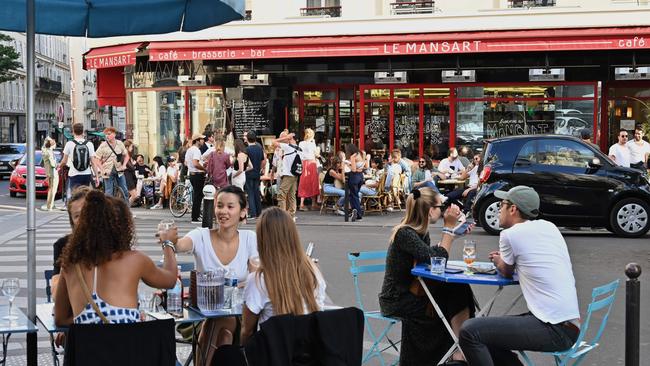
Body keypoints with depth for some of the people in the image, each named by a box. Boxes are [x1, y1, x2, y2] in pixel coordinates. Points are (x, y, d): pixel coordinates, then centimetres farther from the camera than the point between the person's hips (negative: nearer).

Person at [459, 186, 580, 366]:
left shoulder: (510, 234, -8)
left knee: (470, 331, -13)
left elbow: (506, 272, 11)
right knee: (486, 334, 20)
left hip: (554, 330, -9)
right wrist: (504, 258, 26)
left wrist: (498, 261, 31)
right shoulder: (550, 227, 13)